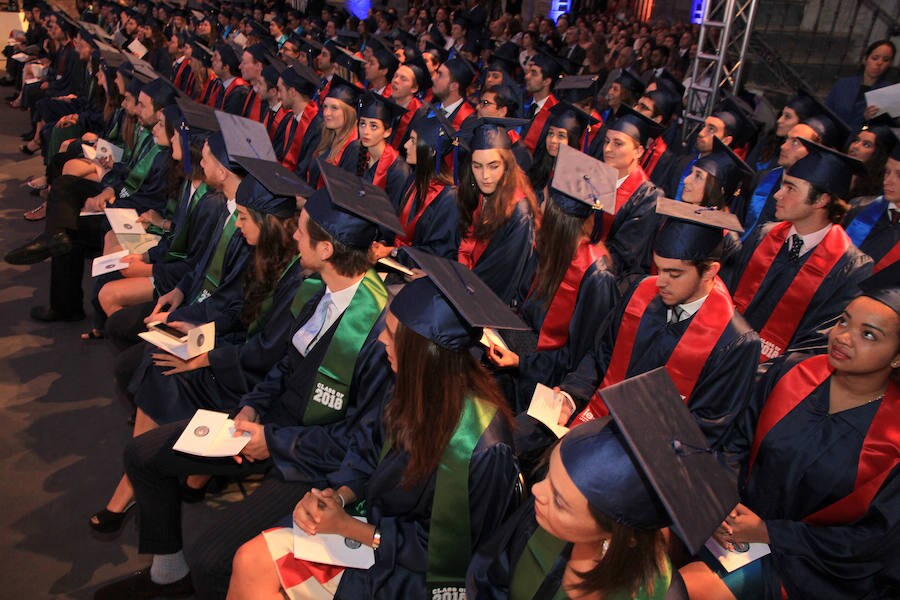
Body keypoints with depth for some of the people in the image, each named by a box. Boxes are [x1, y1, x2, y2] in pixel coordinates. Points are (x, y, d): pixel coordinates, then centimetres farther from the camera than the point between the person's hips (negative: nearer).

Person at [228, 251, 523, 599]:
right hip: (376, 523, 6)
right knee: (250, 561, -2)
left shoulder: (481, 448, -32)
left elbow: (444, 547, -21)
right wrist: (338, 495, -13)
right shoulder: (421, 391, -11)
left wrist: (346, 526, -19)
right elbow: (370, 450, 5)